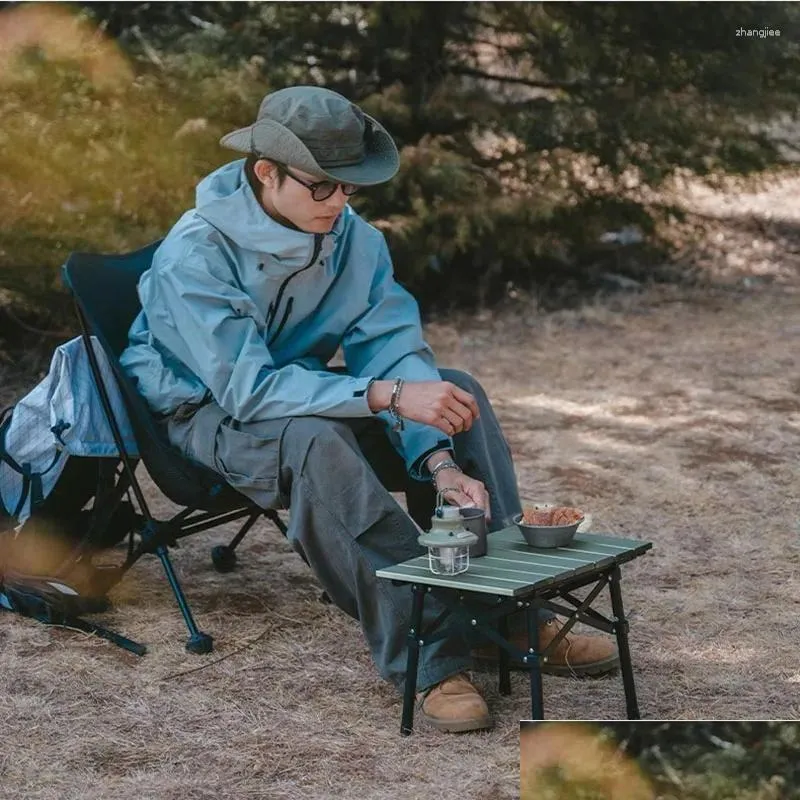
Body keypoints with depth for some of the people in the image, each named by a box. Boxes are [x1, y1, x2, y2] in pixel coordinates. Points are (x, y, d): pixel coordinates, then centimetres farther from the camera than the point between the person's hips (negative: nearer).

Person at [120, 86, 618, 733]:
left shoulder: (353, 238, -10)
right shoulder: (196, 254, -28)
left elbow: (394, 351, -13)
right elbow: (250, 388, -35)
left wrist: (441, 463, -29)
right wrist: (389, 395, -42)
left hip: (304, 387, 6)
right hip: (205, 410, -6)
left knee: (457, 390, -12)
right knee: (318, 441, -38)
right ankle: (429, 659, -34)